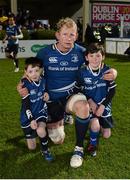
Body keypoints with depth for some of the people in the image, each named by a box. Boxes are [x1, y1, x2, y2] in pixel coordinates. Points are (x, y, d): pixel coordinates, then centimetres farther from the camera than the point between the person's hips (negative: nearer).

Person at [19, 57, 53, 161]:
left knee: (41, 130, -33)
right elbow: (25, 105, -18)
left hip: (41, 112, 2)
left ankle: (45, 150, -3)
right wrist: (31, 119, -26)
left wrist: (46, 94, -9)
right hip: (28, 116, -1)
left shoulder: (43, 80, -9)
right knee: (32, 147, 5)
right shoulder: (25, 84, -20)